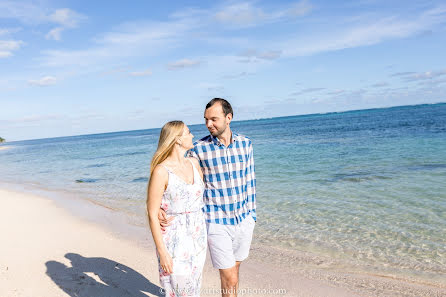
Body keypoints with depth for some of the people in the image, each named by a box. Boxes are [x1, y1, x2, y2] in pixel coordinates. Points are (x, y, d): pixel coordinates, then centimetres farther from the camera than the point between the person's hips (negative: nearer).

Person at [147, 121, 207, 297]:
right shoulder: (161, 171, -16)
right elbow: (152, 214, -14)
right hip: (175, 241, -6)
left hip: (198, 239, 6)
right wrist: (162, 252, -15)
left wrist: (206, 234, 17)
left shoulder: (194, 163, 3)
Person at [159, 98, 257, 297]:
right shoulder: (199, 149, -11)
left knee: (234, 268, 21)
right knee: (230, 279, 0)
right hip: (217, 223, -4)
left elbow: (249, 180, 8)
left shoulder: (245, 143, 0)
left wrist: (252, 214, 12)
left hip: (244, 221, 4)